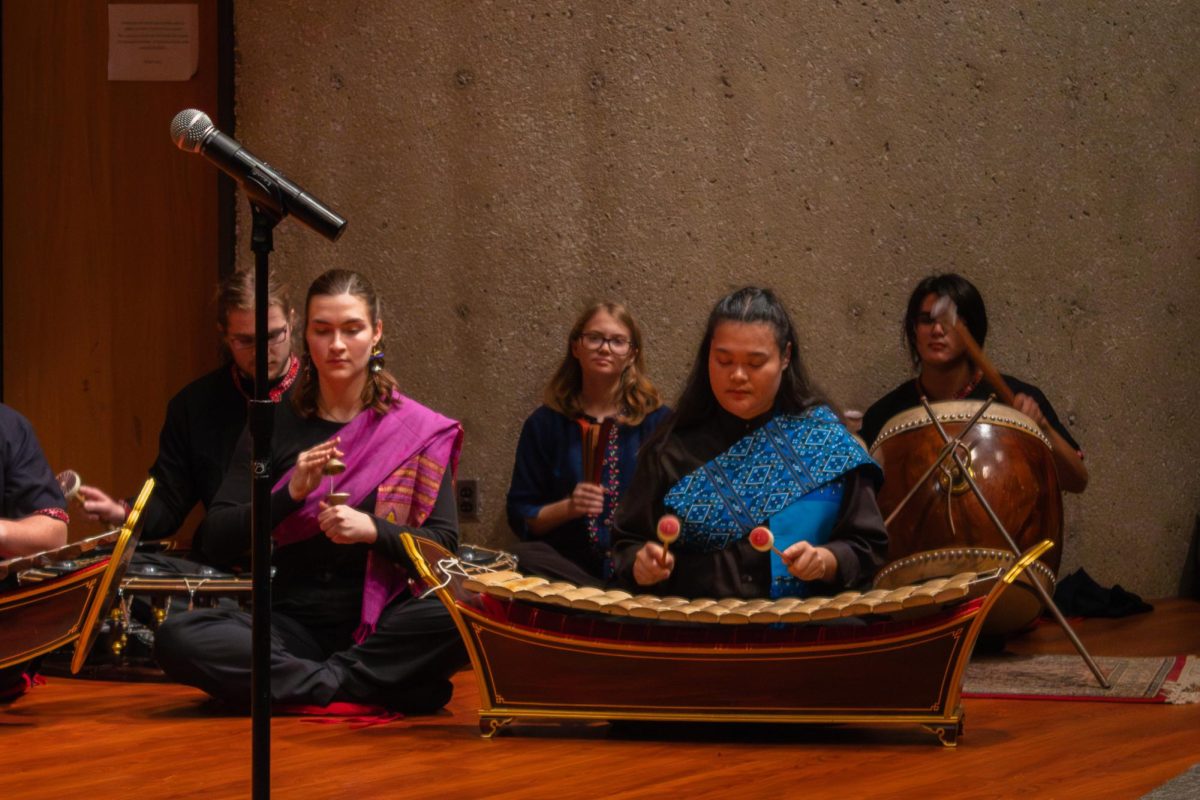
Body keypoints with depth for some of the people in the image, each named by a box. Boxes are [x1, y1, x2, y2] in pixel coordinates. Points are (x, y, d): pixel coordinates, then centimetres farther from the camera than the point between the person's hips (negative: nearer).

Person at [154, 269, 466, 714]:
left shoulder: (416, 429, 4)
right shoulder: (275, 426, 7)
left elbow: (442, 544, -3)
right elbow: (217, 542, 1)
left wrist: (372, 530, -22)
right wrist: (290, 493, -15)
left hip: (380, 623, -1)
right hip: (295, 623, 1)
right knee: (176, 639, -27)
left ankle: (319, 684, -21)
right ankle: (360, 690, -25)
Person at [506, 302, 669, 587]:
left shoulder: (658, 421, 10)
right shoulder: (544, 424, 11)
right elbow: (520, 517, 11)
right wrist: (567, 508, -9)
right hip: (565, 562, 4)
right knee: (525, 557, -33)